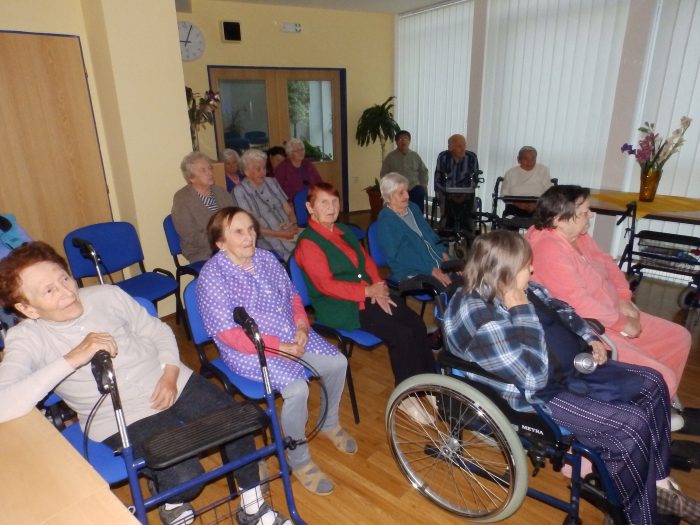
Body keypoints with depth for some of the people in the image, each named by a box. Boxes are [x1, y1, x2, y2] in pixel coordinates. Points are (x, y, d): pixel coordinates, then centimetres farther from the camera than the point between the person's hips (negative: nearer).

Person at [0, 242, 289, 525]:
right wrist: (72, 359, -31)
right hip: (121, 419, -3)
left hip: (169, 382, 3)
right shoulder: (26, 338, -9)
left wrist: (170, 374, -8)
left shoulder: (107, 294, -3)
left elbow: (159, 332, 8)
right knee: (185, 477, -23)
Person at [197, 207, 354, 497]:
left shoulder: (266, 258, 4)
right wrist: (280, 347, -23)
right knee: (297, 388, -26)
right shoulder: (212, 276, -17)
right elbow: (229, 334, -21)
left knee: (337, 362, -3)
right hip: (250, 351, -7)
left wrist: (302, 326, -8)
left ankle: (329, 423, 26)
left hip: (292, 337, 7)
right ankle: (299, 460, 0)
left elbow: (292, 295, 12)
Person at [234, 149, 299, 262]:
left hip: (288, 231, 5)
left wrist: (293, 225, -7)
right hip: (268, 237, -5)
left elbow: (288, 209, 16)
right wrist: (281, 234, -13)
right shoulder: (240, 191, -1)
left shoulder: (272, 182, 17)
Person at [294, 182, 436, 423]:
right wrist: (368, 291, -16)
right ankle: (405, 396, 0)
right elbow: (326, 285, -19)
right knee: (402, 335, -19)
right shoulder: (308, 243, -11)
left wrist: (378, 289, -3)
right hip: (340, 307, -8)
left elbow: (367, 260, 16)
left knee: (417, 324, -9)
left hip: (370, 295, 8)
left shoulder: (343, 231, 15)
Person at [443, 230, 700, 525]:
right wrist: (520, 309, -31)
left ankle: (659, 485, 24)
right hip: (539, 395, -10)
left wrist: (589, 338, 5)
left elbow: (559, 309, 19)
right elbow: (535, 377, -32)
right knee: (632, 426, -18)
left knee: (652, 384, 10)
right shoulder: (478, 316, -30)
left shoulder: (516, 289, 0)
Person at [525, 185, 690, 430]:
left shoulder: (578, 235, 3)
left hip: (612, 316, 11)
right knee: (660, 377, -14)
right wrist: (622, 323, -16)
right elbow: (579, 303, -28)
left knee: (678, 337, 15)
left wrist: (623, 299, -2)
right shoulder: (548, 249, -27)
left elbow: (607, 264, 14)